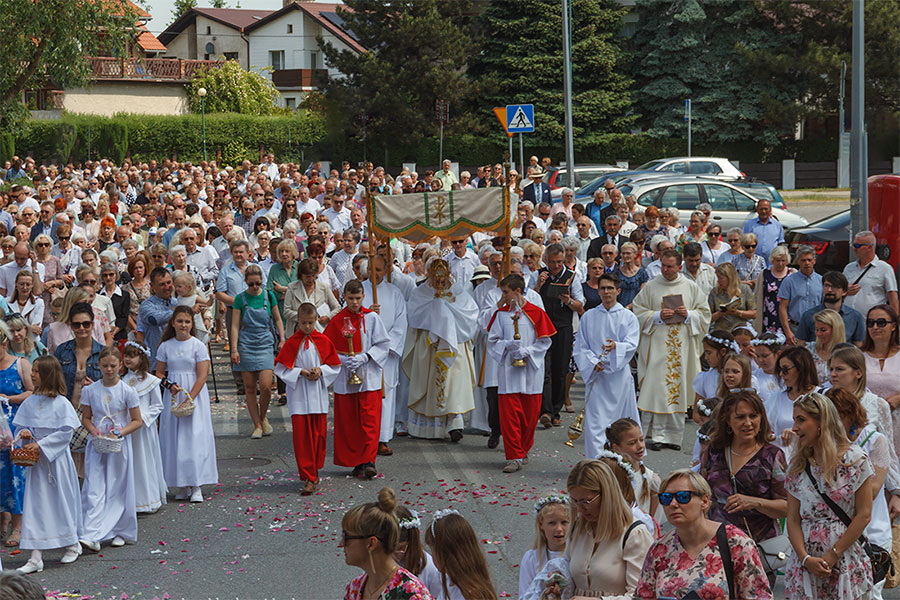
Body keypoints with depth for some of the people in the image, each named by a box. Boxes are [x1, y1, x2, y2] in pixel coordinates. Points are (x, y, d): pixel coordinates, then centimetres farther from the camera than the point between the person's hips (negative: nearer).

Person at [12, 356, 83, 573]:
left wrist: (41, 444, -18)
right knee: (35, 505, -1)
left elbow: (66, 432, -14)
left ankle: (73, 545, 30)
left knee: (61, 501, 8)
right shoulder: (29, 402, 4)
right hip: (36, 460, 4)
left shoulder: (61, 403, -11)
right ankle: (36, 557, -1)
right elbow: (19, 426, 13)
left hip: (57, 459, -4)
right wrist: (24, 433, -9)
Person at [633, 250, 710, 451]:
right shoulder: (650, 287, 4)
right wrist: (658, 316, -12)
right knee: (656, 387, -8)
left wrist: (688, 315, -8)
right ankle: (656, 435, -4)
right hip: (657, 345, -2)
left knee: (678, 387, 2)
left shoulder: (691, 287, 8)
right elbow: (639, 313, 4)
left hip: (682, 346, 2)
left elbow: (704, 314, 11)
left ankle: (673, 435, 9)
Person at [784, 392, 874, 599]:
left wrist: (833, 555, -10)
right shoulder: (797, 465, 7)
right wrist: (805, 558, -11)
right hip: (805, 564, 3)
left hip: (845, 557, -3)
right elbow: (793, 518, 4)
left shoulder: (855, 459, -3)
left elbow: (864, 514, -6)